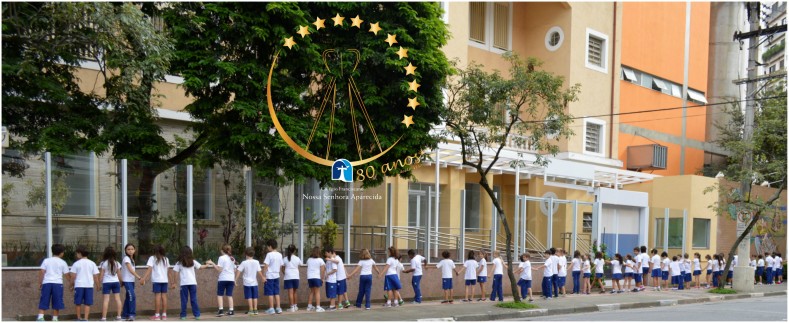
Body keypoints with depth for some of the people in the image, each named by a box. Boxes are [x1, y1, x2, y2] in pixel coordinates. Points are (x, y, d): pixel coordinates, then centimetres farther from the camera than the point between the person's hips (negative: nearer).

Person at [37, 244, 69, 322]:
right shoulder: (62, 262, 7)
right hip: (58, 283, -1)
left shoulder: (46, 260, 9)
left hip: (46, 283, 1)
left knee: (43, 302, 2)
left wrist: (39, 283, 8)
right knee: (56, 303, 5)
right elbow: (66, 274, 9)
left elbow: (42, 272, 3)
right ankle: (54, 319, 7)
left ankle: (40, 317, -11)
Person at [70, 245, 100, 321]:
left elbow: (73, 276, -3)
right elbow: (96, 276, 5)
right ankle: (85, 318, -5)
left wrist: (72, 284, 9)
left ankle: (79, 318, 18)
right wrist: (97, 285, 14)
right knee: (87, 303, 2)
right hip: (89, 285, 1)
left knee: (78, 303, 11)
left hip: (79, 285, -1)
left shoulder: (76, 263, -1)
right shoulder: (92, 263, 5)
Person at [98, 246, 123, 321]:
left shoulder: (103, 263, -4)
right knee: (117, 298, 5)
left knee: (106, 299, -6)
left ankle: (104, 317, -8)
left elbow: (101, 275, -3)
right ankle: (119, 316, 6)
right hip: (116, 282, 3)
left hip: (106, 282, -3)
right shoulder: (117, 263, 7)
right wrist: (120, 282, 21)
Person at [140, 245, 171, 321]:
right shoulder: (166, 259, 14)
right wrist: (169, 280, 24)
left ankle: (157, 315, -2)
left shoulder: (152, 258, 1)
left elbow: (149, 269, -11)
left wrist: (143, 278, -16)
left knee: (157, 296, -3)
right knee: (164, 296, 6)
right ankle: (164, 315, 7)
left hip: (157, 280, -4)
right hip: (165, 280, 4)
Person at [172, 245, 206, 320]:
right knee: (194, 299, 6)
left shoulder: (179, 263, 1)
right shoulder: (193, 262, 6)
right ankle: (197, 315, 6)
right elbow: (200, 267, 16)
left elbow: (176, 274, -2)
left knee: (184, 300, 5)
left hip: (184, 283, -1)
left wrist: (174, 283, 3)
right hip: (193, 283, 2)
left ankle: (183, 315, 7)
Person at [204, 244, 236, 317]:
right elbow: (234, 270, 14)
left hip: (223, 279, -5)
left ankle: (221, 310, -10)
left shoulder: (222, 258, -5)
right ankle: (231, 310, 4)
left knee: (219, 295, 1)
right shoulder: (232, 259, 13)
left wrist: (212, 263, -8)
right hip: (231, 279, 5)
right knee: (229, 295, 8)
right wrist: (234, 280, 24)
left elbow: (219, 269, -12)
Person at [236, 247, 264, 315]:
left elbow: (238, 271, -10)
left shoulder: (244, 263, -7)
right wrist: (262, 278, 16)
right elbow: (259, 272, 2)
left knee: (249, 297, 3)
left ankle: (251, 310, 2)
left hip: (247, 283, -2)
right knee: (255, 297, 9)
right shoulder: (256, 262, -2)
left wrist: (235, 279, -4)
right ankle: (255, 310, 9)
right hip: (254, 282, 2)